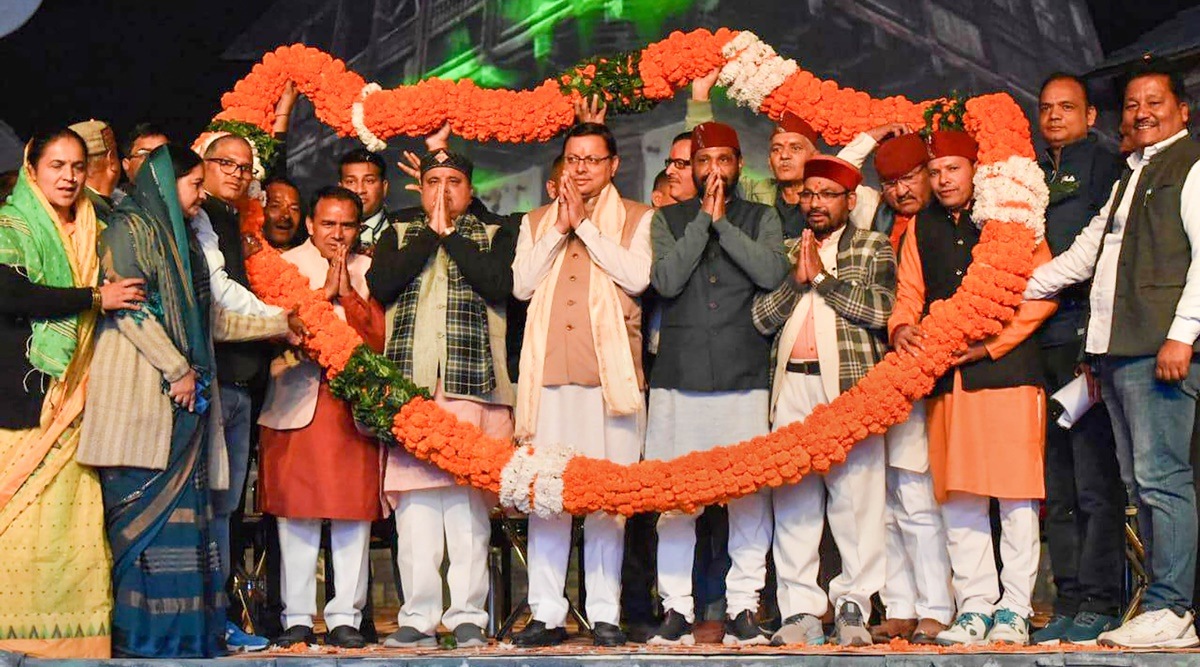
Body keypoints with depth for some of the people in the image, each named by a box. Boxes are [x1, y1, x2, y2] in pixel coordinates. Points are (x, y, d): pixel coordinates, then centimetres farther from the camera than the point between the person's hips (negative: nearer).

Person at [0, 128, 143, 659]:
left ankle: (67, 633, 0)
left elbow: (121, 297, 23)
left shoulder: (92, 235, 18)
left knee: (70, 512, -1)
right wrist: (95, 298, -14)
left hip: (70, 397, 5)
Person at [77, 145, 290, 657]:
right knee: (147, 507, -10)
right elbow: (128, 307, -11)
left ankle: (182, 629, 3)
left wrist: (280, 324, 25)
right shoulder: (131, 227, -1)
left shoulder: (180, 238, 24)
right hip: (143, 393, -8)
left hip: (185, 397, 8)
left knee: (183, 511, 3)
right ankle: (142, 633, -8)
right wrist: (178, 370, -12)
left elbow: (211, 321, 25)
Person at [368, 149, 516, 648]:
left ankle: (467, 615, -1)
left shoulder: (495, 236, 17)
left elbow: (499, 283, -5)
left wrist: (450, 235, 1)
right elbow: (380, 284, 0)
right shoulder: (397, 237, 21)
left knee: (469, 501, -6)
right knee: (414, 502, -3)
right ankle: (418, 615, 3)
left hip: (473, 382, -1)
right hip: (408, 383, 2)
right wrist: (431, 233, 2)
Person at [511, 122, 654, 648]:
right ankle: (546, 614, 4)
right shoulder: (537, 221, 20)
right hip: (548, 370, 2)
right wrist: (560, 228, 1)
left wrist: (584, 225, -3)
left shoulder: (637, 219, 11)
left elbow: (638, 276, -7)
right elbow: (521, 284, 6)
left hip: (610, 370, -2)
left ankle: (605, 614, 3)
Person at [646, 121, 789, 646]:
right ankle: (677, 607, 6)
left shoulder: (761, 219, 13)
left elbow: (772, 273, -6)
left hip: (744, 377, 0)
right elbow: (666, 279, -4)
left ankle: (743, 606, 5)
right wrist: (703, 220, -4)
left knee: (749, 494, -4)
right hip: (678, 378, 0)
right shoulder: (668, 220, 13)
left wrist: (722, 222, -5)